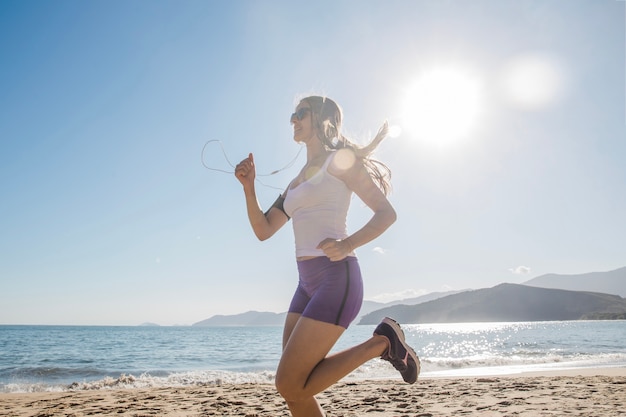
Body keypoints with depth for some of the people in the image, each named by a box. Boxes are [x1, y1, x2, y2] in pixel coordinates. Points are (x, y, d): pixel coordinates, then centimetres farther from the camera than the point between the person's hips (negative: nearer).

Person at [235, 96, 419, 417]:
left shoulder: (339, 160, 0)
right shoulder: (296, 182, 21)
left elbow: (386, 212, -7)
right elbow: (263, 230, 17)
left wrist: (348, 244, -24)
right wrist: (248, 185, 4)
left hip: (336, 278, -8)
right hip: (307, 284, 8)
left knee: (290, 385, -10)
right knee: (294, 389, 6)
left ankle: (380, 343, 2)